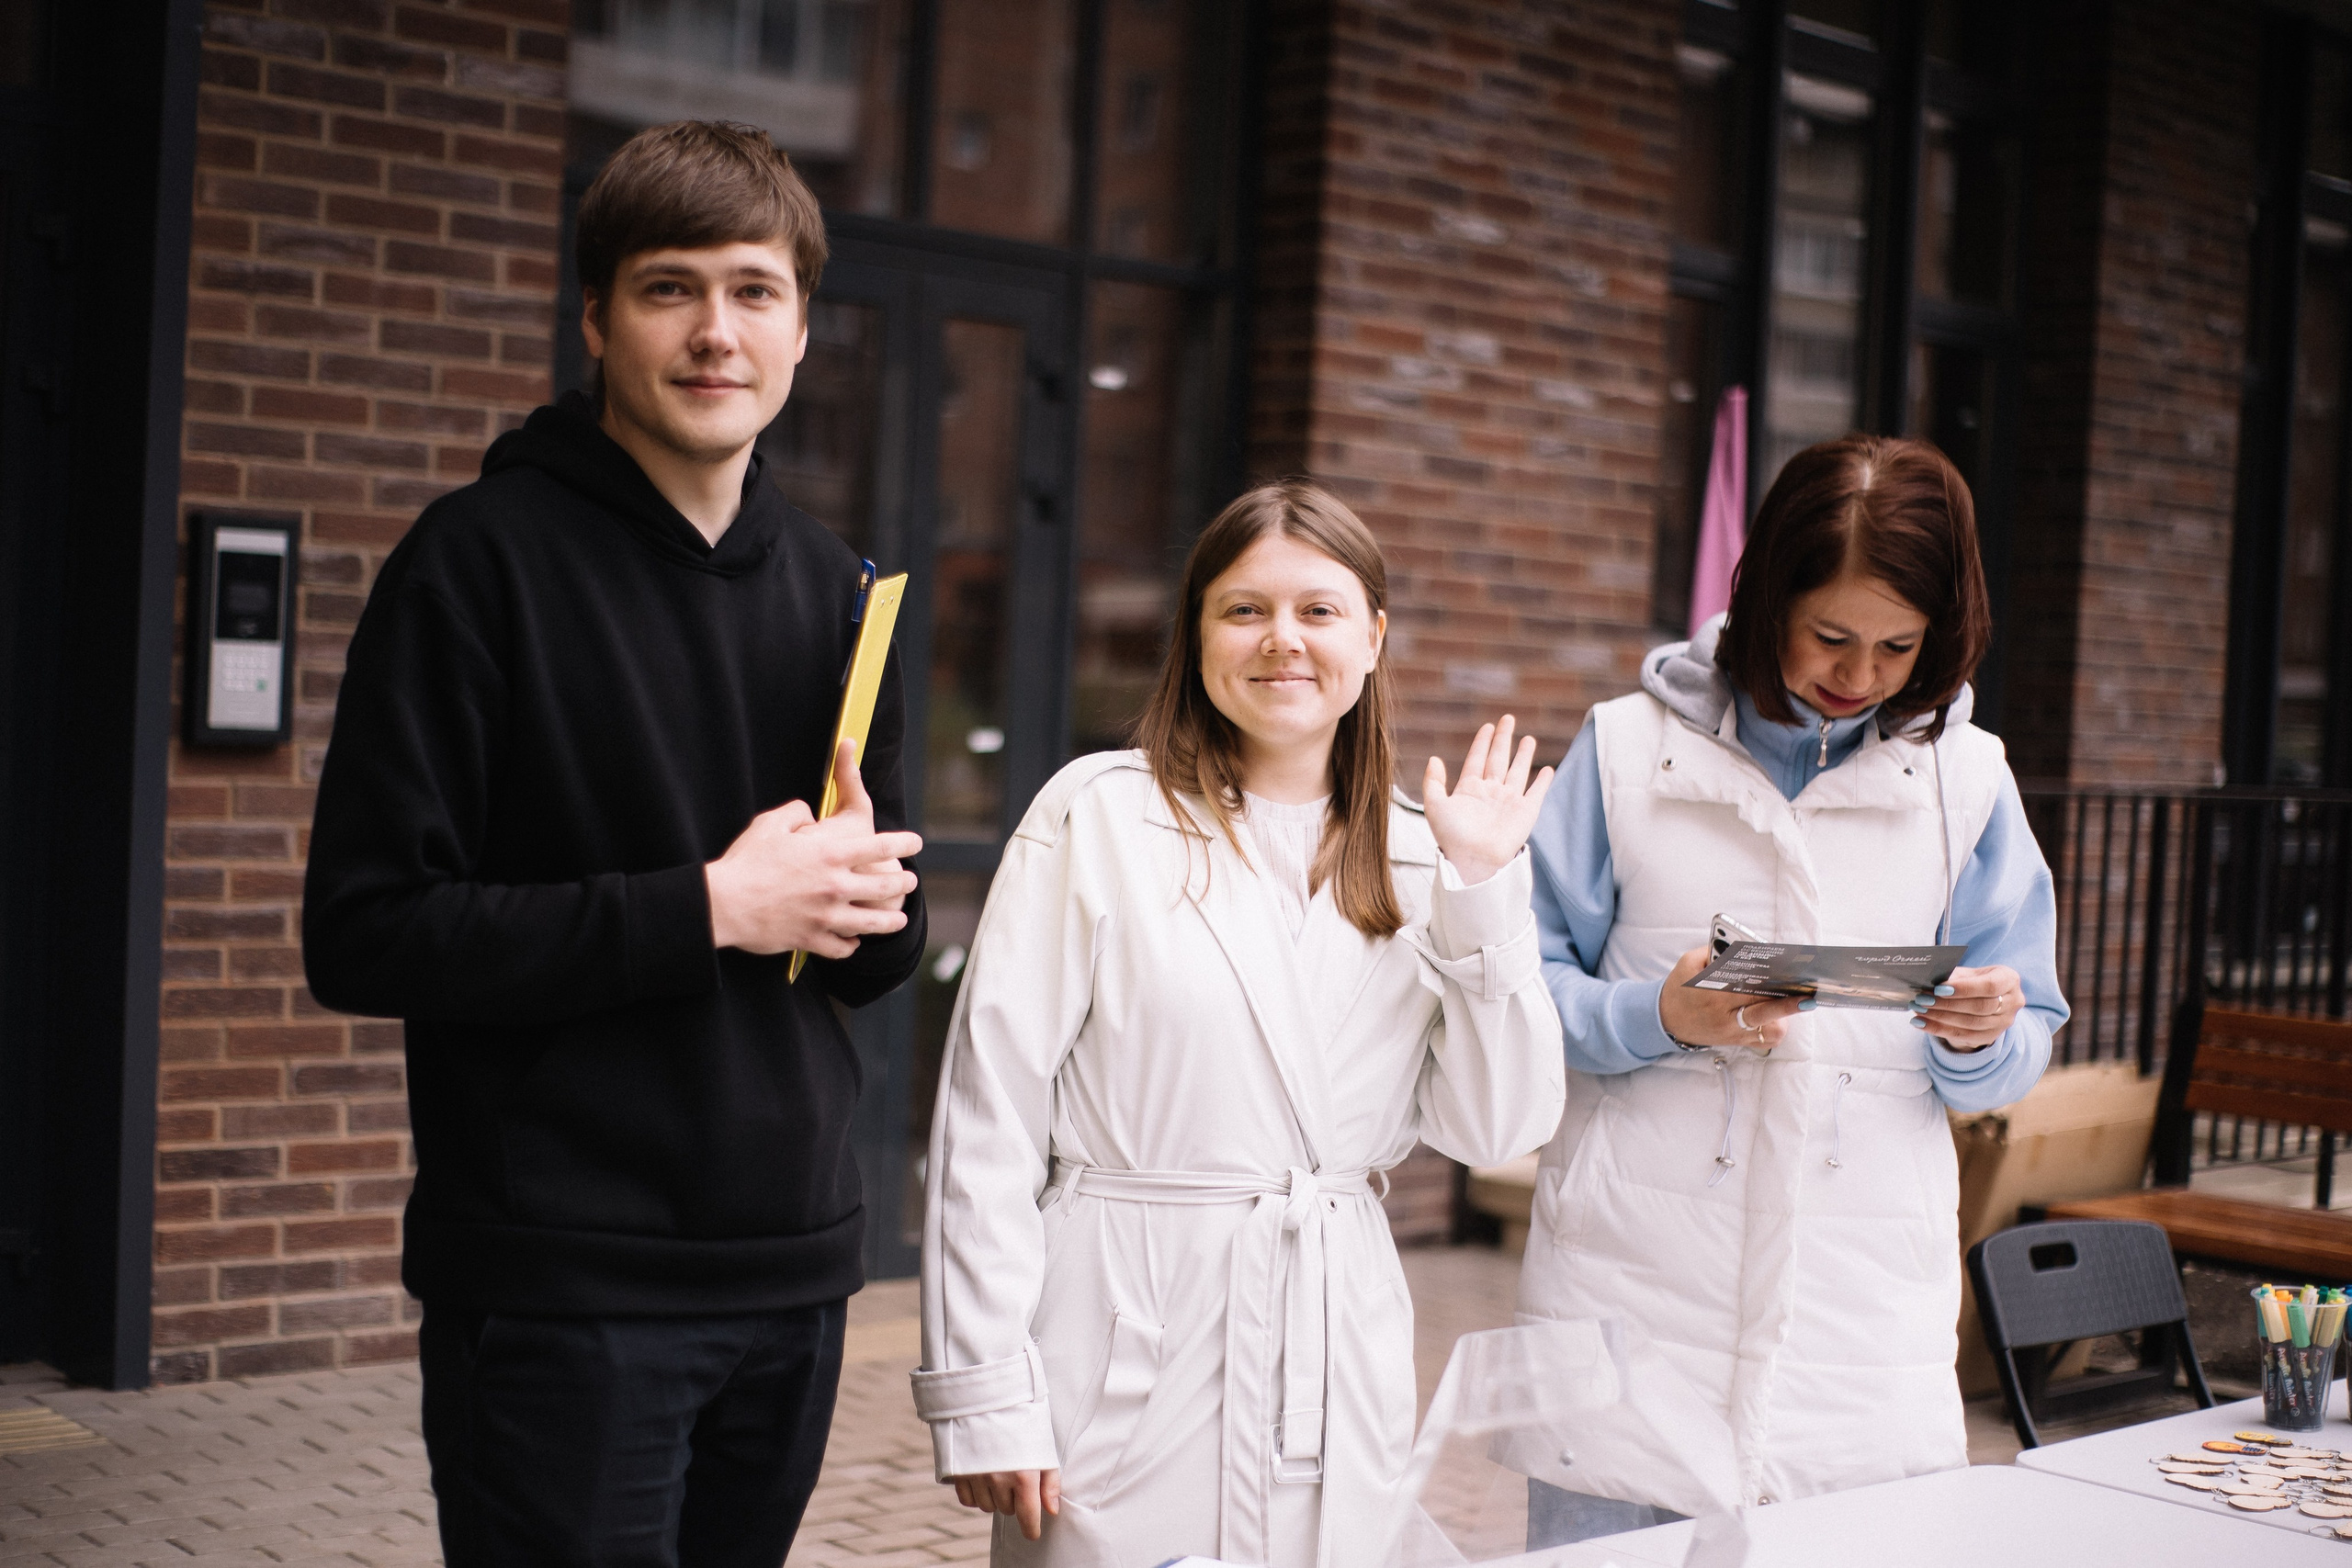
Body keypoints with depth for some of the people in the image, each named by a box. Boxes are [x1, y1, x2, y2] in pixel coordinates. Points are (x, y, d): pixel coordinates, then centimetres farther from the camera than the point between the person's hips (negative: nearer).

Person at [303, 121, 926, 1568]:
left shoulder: (834, 588, 11)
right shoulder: (486, 558, -7)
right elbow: (364, 936, -14)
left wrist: (868, 901, -6)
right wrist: (707, 909, -17)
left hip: (791, 1279, 6)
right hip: (563, 1293, -5)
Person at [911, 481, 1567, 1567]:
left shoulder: (1414, 856, 7)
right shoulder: (1099, 815, -5)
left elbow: (1497, 1129, 3)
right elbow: (990, 1119, -6)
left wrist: (1482, 895, -5)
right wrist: (984, 1394, -8)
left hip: (1339, 1361, 4)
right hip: (1129, 1351, -3)